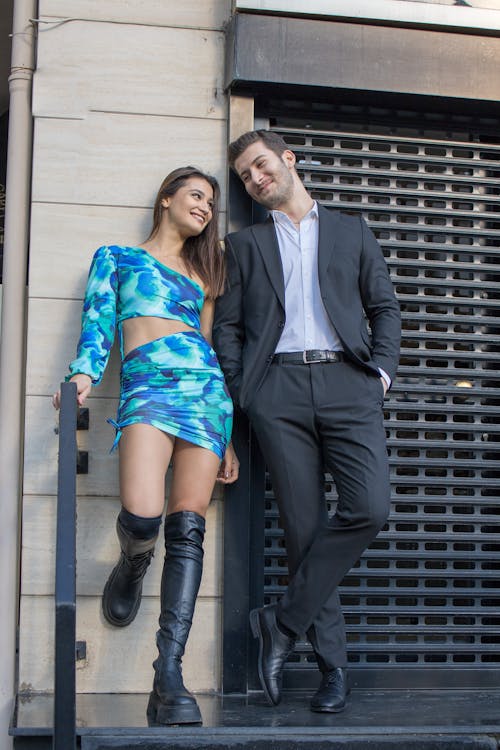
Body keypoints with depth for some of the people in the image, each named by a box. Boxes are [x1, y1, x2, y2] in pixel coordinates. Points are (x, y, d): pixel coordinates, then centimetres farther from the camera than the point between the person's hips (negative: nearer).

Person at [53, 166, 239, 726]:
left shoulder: (199, 274, 28)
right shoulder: (116, 256, 21)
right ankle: (132, 565, 15)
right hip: (146, 387, -3)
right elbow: (97, 322, 7)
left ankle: (169, 679, -15)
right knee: (141, 516, -26)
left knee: (187, 528, -12)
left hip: (206, 387, 4)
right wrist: (84, 374, -14)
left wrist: (228, 439, 18)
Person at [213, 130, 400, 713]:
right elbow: (227, 325, 15)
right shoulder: (245, 244, 21)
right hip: (279, 387, 0)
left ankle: (282, 622, -7)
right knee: (304, 525, -6)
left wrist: (381, 370, 2)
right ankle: (332, 663, 2)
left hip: (347, 382, 0)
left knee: (369, 507, -19)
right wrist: (240, 391, 1)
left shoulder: (351, 232, 21)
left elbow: (384, 306, 18)